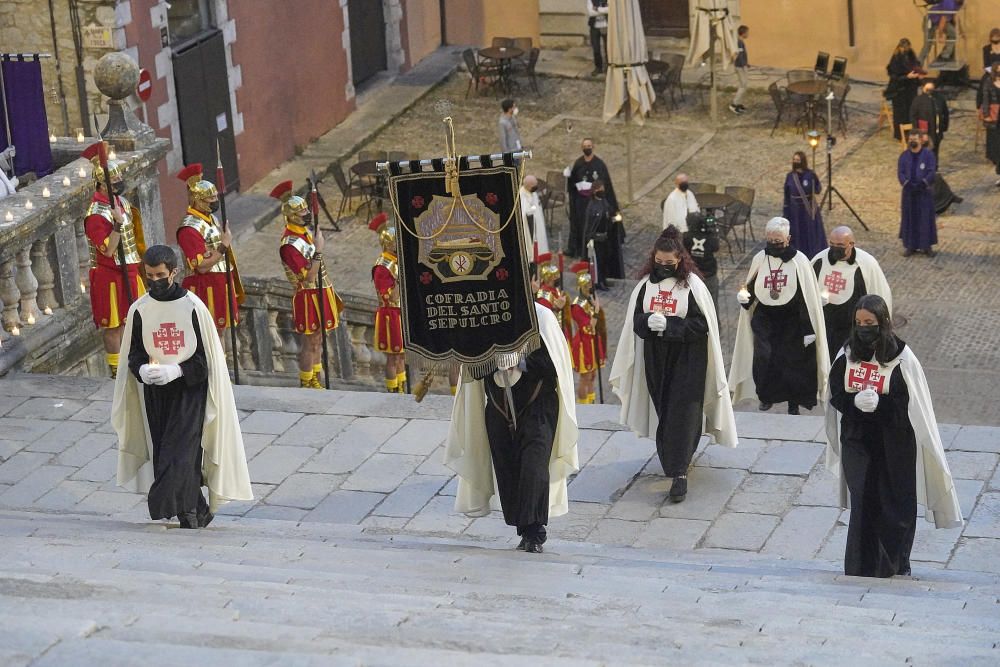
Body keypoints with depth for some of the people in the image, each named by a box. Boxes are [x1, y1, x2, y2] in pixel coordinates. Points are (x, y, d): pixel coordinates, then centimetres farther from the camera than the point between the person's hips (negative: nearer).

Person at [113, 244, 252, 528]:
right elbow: (134, 353, 7)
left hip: (189, 390, -4)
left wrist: (175, 371, -21)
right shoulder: (139, 309, 1)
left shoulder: (192, 306, -9)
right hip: (155, 393, 4)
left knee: (180, 450, -14)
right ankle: (196, 511, 17)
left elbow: (207, 356, -8)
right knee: (163, 450, 6)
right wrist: (142, 369, -16)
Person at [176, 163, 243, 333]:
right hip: (205, 288, -9)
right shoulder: (190, 228, -18)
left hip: (222, 285, 9)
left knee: (219, 329, 15)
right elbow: (202, 266, -23)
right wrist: (224, 246, -21)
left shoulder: (213, 219, 12)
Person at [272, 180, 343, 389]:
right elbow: (309, 276, -25)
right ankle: (306, 384, 10)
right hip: (309, 297, -9)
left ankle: (315, 381, 25)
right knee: (310, 342, -1)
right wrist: (318, 251, -28)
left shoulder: (304, 232, 7)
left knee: (318, 340, 16)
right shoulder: (289, 244, -22)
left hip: (322, 293, 9)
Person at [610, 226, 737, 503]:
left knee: (681, 414, -8)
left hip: (686, 359, -4)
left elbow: (702, 324, -12)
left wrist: (668, 325, -23)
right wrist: (649, 321, -19)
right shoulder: (646, 284, 3)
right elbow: (636, 321, 4)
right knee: (663, 410, 11)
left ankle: (679, 473, -8)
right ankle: (674, 457, 31)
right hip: (656, 358, 4)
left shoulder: (693, 285, -9)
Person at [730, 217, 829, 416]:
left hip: (792, 321, -2)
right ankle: (766, 397, 11)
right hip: (764, 319, 2)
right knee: (763, 357, -12)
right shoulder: (759, 259, 2)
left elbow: (809, 298, -7)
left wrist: (809, 329, -9)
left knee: (792, 362, 1)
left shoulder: (799, 261, -9)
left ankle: (793, 403, 20)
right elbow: (751, 288, 14)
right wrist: (744, 296, -11)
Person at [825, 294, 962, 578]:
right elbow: (835, 394, 3)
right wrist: (856, 400, -18)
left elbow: (914, 405, -11)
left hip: (894, 445, -2)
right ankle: (862, 567, 10)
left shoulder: (902, 359, -9)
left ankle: (895, 564, 23)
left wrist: (880, 403, -25)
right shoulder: (848, 355, 1)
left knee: (895, 505, 5)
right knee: (863, 503, 2)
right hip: (857, 441, 2)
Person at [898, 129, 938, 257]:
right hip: (909, 192, 2)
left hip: (924, 192, -2)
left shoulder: (928, 154, -3)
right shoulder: (904, 156, 4)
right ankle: (910, 245, 14)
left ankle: (927, 246, 8)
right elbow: (900, 172, -1)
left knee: (926, 218, 1)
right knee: (909, 218, 6)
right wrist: (906, 183, -20)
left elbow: (932, 171, -9)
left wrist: (923, 183, -24)